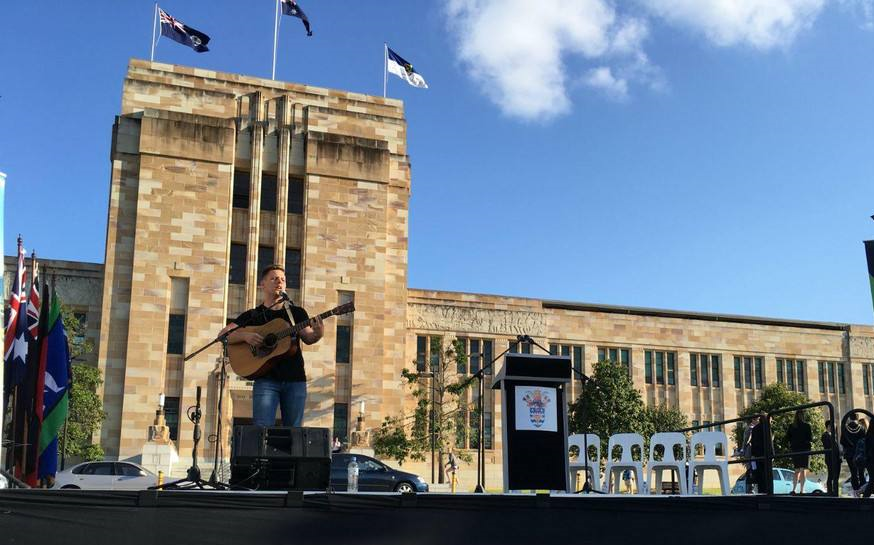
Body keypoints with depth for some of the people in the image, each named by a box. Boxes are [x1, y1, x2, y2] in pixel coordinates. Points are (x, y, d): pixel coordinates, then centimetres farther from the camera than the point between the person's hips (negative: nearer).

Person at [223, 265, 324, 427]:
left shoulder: (297, 312, 15)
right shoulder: (252, 315, 11)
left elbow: (308, 338, 4)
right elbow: (223, 335, 4)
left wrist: (318, 334, -19)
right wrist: (245, 336, -15)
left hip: (295, 379, 2)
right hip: (266, 379, -2)